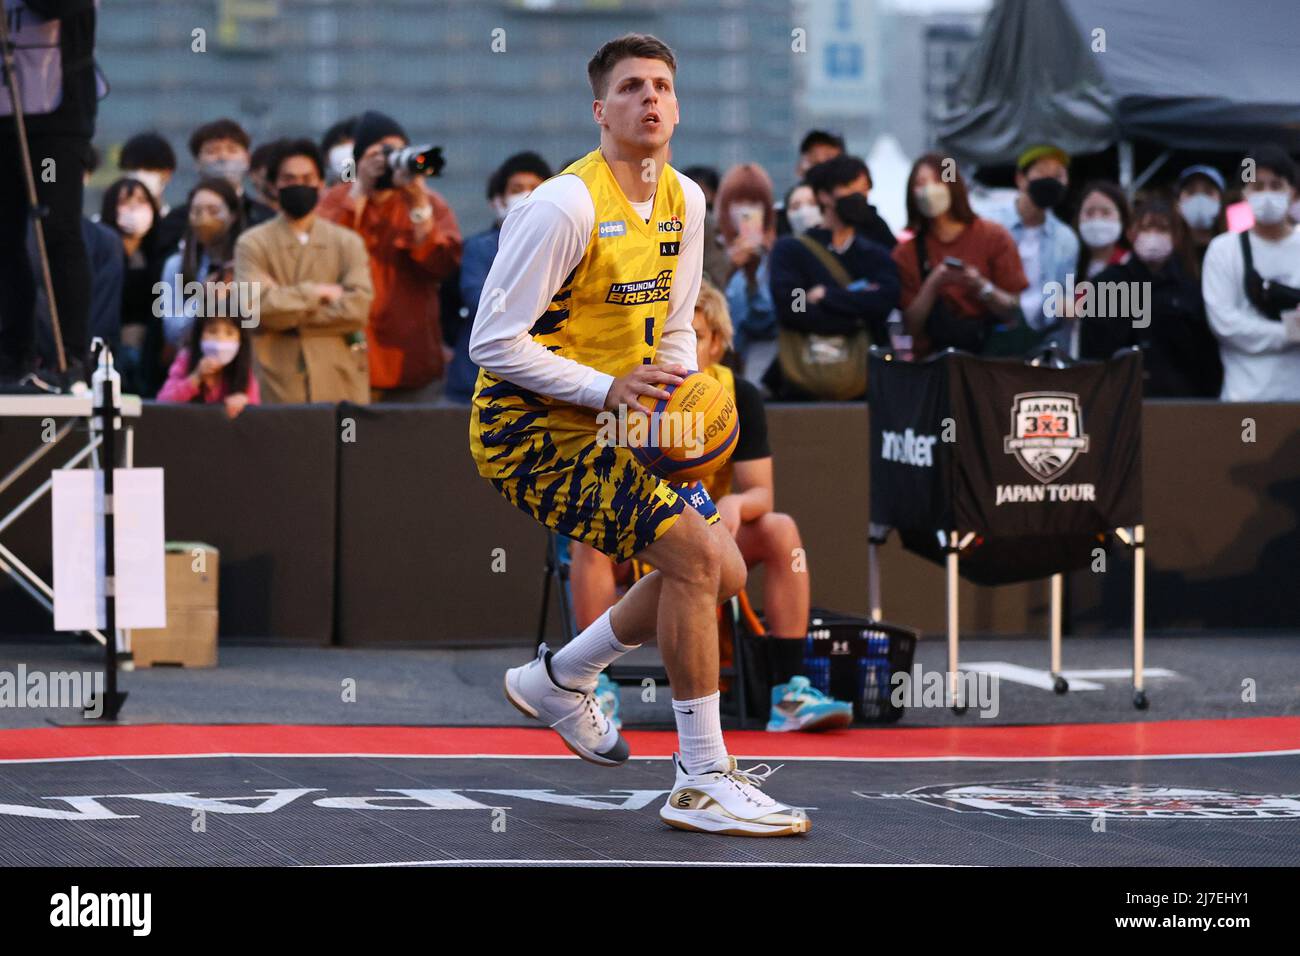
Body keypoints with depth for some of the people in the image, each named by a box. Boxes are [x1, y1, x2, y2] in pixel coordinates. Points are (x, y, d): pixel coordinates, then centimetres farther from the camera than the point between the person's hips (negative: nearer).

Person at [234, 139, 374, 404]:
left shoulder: (347, 242, 10)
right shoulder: (252, 244, 6)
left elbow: (358, 307, -5)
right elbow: (255, 306, -10)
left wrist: (289, 308, -6)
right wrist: (317, 293, -6)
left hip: (342, 385, 2)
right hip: (279, 389, -2)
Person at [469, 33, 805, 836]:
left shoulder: (684, 201, 5)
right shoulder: (567, 207, -21)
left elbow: (675, 324, 17)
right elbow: (495, 341, -21)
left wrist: (679, 391, -5)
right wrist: (608, 389, -25)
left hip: (612, 424, 9)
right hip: (528, 426, -9)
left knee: (721, 571, 8)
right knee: (693, 552, -21)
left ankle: (559, 680, 27)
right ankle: (703, 782, -16)